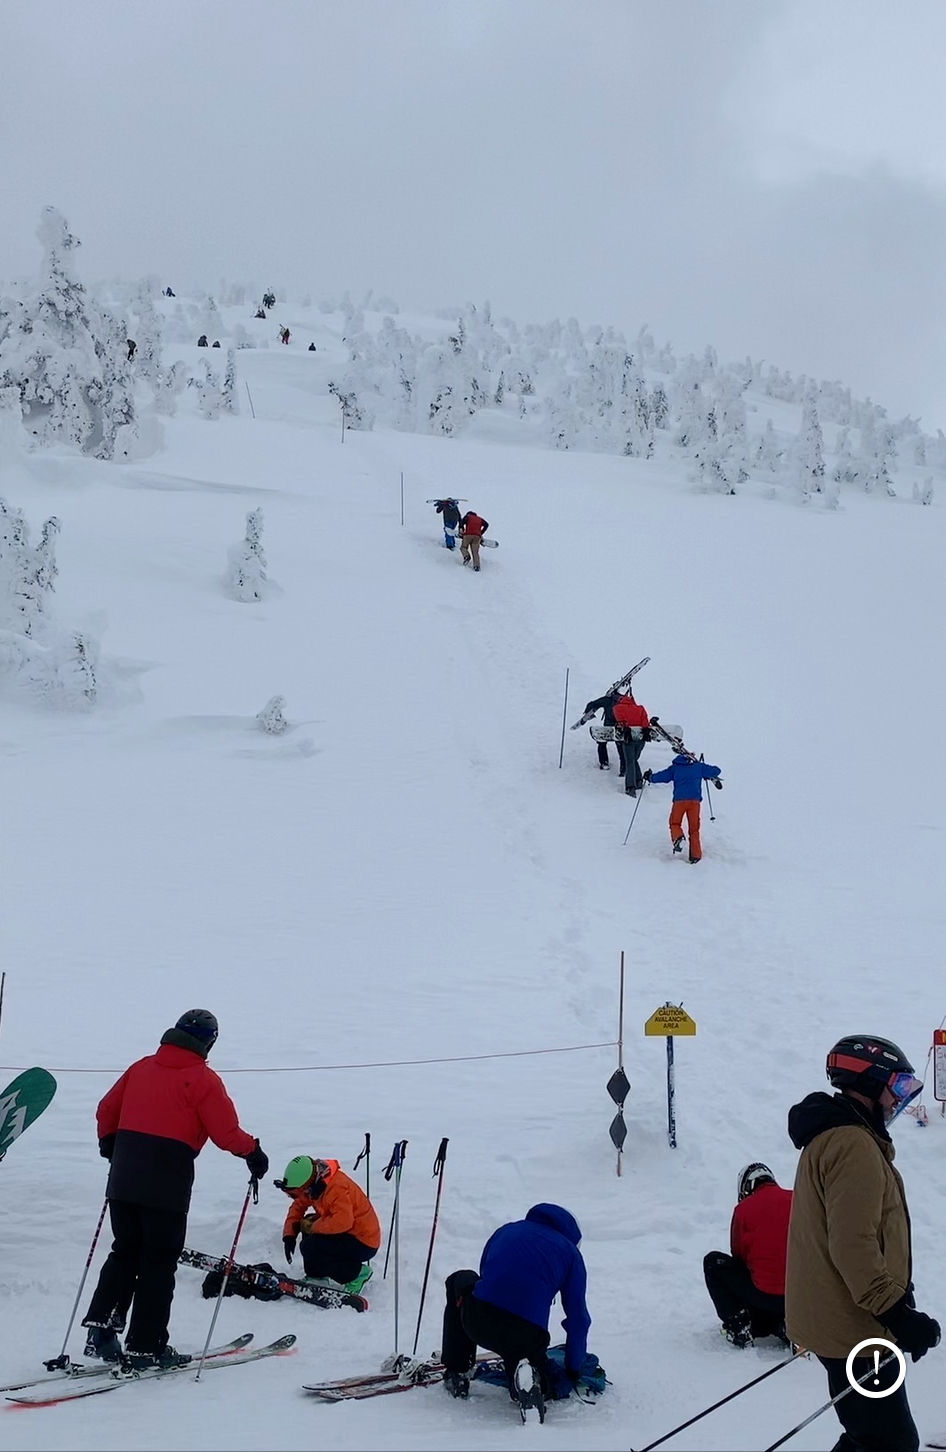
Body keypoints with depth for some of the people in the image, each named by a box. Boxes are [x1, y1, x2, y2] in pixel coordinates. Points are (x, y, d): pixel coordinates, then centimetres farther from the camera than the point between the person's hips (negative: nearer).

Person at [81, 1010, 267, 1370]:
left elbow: (106, 1111, 18)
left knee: (125, 1252, 17)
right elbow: (226, 1132, -9)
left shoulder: (141, 1068, 11)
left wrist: (111, 1145, 36)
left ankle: (101, 1326, 6)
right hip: (167, 1184, -5)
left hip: (123, 1178, 5)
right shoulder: (202, 1079, -5)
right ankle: (145, 1346, 5)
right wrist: (252, 1152, 9)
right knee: (159, 1262, 3)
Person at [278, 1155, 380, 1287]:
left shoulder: (336, 1187, -27)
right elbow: (298, 1206, 13)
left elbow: (342, 1222, -37)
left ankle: (355, 1274, -9)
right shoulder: (315, 1185, 1)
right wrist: (289, 1235, 0)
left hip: (364, 1245, -10)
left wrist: (312, 1226, -23)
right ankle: (316, 1275, 15)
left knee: (310, 1247, -21)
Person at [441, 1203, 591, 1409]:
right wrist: (573, 1370, 24)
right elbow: (578, 1318, 12)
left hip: (477, 1324, 2)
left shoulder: (505, 1231, 24)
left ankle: (456, 1373, 28)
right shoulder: (569, 1251, 16)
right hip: (527, 1336, -2)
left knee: (459, 1281, 35)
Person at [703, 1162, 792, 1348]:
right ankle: (781, 1323, 10)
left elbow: (738, 1255, 10)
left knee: (713, 1262, 18)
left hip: (764, 1295, -5)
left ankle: (737, 1326, 11)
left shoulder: (745, 1208, -1)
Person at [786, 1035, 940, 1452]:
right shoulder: (854, 1145, -19)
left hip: (831, 1320, 11)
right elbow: (854, 1245, -26)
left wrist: (894, 1302, 26)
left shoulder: (829, 1138, 16)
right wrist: (897, 1313, -25)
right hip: (852, 1328, -11)